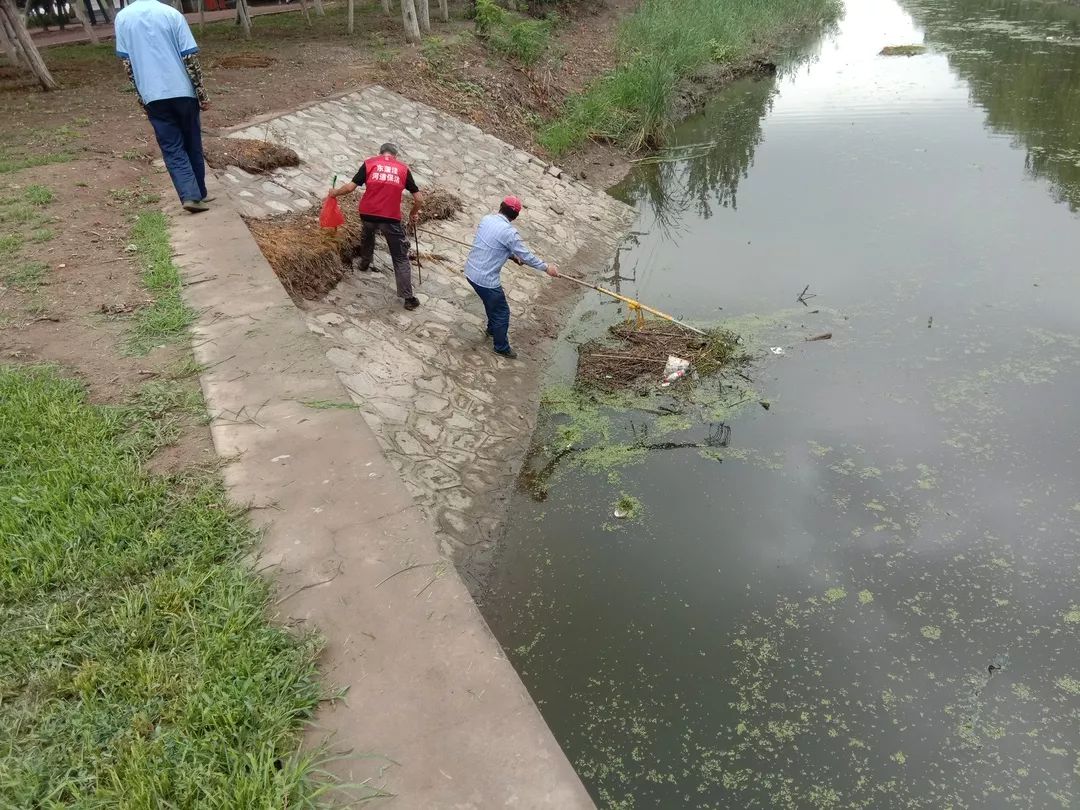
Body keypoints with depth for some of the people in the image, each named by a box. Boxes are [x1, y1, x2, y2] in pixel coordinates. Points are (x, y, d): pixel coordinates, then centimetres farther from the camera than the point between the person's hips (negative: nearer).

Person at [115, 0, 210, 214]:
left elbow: (127, 63, 6)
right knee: (192, 145, 13)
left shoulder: (122, 18, 4)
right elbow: (190, 58, -7)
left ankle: (190, 196, -11)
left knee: (172, 149, 4)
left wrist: (140, 97, 15)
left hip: (153, 96, 1)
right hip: (182, 92, -1)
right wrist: (202, 95, -1)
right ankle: (199, 194, 19)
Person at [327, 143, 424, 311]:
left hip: (368, 214, 2)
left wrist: (335, 192, 21)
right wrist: (413, 214, 25)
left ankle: (364, 264, 56)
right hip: (391, 218, -1)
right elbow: (419, 199, 7)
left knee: (367, 235, 37)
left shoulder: (369, 163, 7)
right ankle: (408, 298, 2)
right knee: (401, 258, 5)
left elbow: (350, 187, 2)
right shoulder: (403, 169, 8)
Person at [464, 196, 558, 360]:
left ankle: (492, 328, 56)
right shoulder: (509, 232, -22)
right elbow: (526, 257, -12)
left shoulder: (486, 219, 1)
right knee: (502, 312, 13)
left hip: (470, 271, 8)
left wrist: (511, 256, 21)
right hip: (486, 279, -8)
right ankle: (501, 347, 29)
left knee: (492, 302, 33)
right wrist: (546, 267, 2)